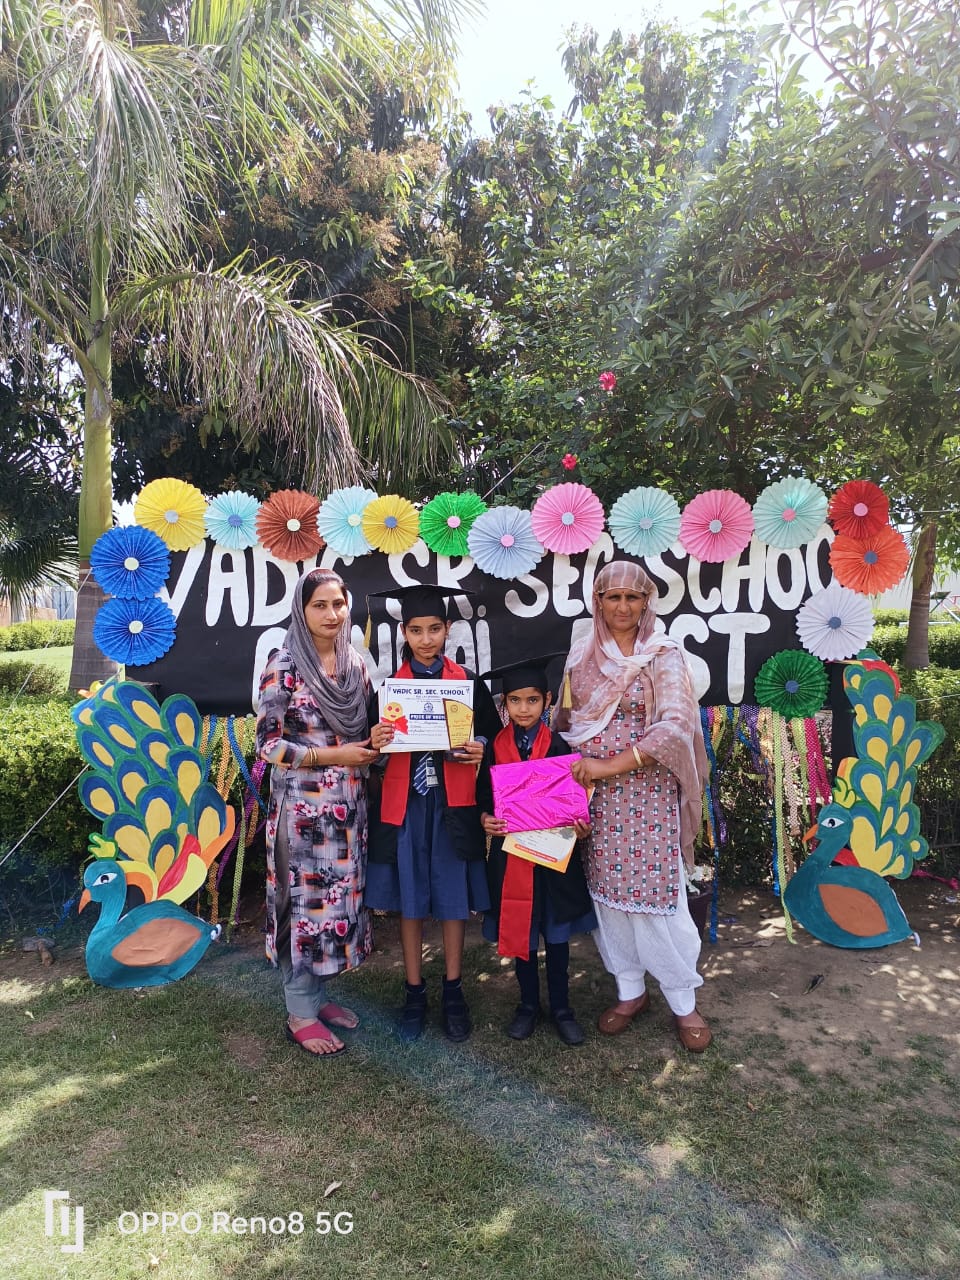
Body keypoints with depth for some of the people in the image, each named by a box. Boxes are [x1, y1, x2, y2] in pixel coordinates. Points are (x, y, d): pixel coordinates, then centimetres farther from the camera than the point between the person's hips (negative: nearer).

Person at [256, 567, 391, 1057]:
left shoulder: (355, 663, 6)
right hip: (303, 804, -6)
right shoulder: (284, 664, -11)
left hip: (348, 802, 6)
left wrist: (374, 741, -6)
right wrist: (332, 755, -18)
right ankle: (301, 1012, 21)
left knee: (339, 895, 13)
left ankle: (317, 994, 32)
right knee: (307, 898, 3)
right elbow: (267, 743, -13)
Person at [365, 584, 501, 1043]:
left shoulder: (468, 682, 2)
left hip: (453, 804, 0)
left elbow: (494, 736, 7)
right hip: (405, 804, 1)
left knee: (454, 898, 8)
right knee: (409, 900, 8)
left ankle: (453, 993, 25)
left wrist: (479, 750, -14)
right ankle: (415, 995, 24)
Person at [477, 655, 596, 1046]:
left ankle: (561, 1007, 28)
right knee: (518, 930, 13)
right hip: (511, 854, 1)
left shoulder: (558, 747, -6)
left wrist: (579, 824, -21)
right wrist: (486, 818, -17)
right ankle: (528, 1005, 31)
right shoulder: (494, 748, -2)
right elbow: (483, 795, 3)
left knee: (556, 933, 11)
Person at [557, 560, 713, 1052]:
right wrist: (578, 771, -2)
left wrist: (610, 766, -18)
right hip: (594, 794, 4)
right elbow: (566, 723, 13)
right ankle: (630, 991, 29)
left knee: (656, 893, 0)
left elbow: (676, 725, -15)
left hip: (648, 792, -3)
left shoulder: (664, 655, -5)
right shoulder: (582, 657, 7)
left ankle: (683, 1001, 21)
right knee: (608, 890, 10)